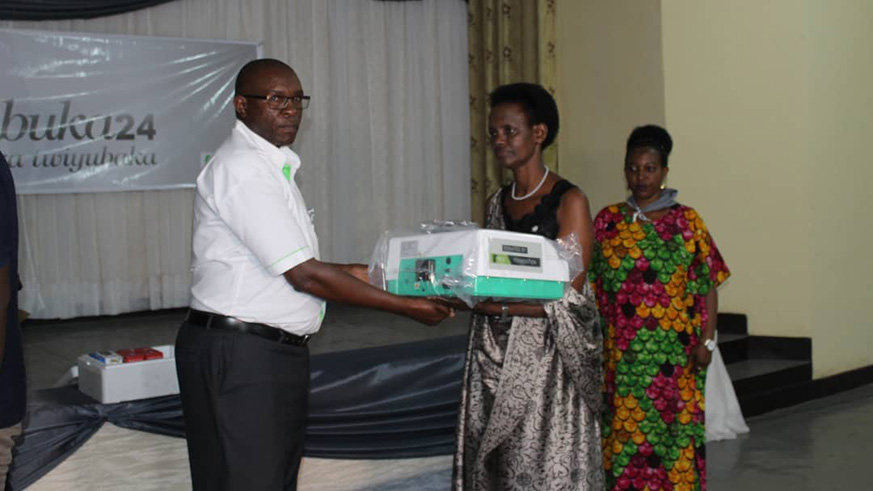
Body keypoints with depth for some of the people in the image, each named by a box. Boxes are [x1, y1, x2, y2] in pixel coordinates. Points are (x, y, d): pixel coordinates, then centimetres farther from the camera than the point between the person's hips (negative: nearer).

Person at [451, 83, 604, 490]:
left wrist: (496, 306, -25)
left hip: (546, 357, -5)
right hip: (497, 357, 6)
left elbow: (566, 299, -13)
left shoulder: (569, 201, -6)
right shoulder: (498, 202, 13)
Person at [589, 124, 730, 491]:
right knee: (625, 431, 4)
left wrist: (707, 341, -6)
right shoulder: (607, 221, 6)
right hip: (622, 354, 1)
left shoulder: (686, 221, 2)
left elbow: (709, 284, 1)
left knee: (676, 429, 1)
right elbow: (592, 286, 8)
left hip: (674, 354, -1)